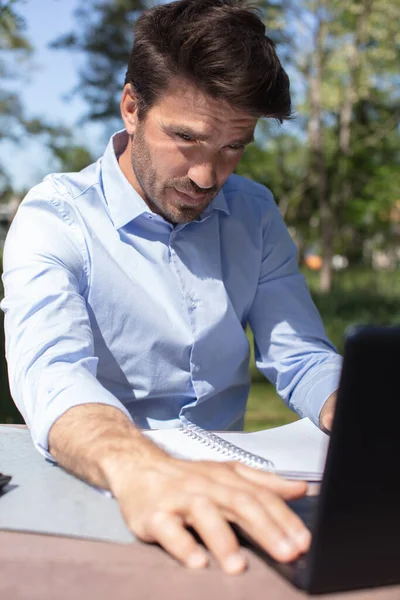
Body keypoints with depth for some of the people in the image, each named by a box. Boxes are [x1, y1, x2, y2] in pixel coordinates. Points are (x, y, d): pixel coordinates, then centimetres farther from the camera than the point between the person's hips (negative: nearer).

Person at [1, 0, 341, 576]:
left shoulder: (255, 214, 5)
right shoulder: (53, 220, -10)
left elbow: (302, 360, 4)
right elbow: (52, 373, -26)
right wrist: (137, 467, -47)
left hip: (228, 485, 3)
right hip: (101, 490, -2)